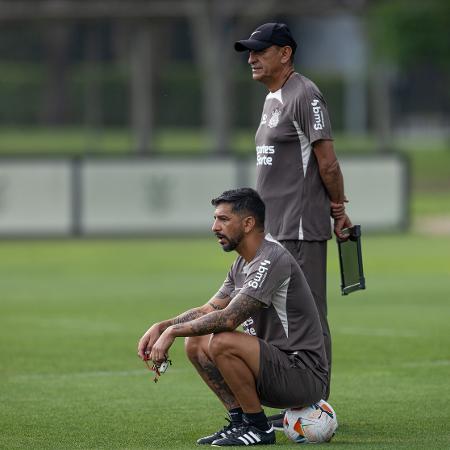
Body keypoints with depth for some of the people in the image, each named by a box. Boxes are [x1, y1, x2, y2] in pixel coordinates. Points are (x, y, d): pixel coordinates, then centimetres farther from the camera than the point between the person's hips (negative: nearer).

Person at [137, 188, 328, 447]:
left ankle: (259, 429, -13)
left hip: (304, 376, -10)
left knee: (223, 343, -28)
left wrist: (173, 331, -19)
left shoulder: (272, 260, -19)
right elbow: (209, 310, 15)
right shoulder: (242, 265, 12)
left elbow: (229, 318, -27)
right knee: (196, 343, 5)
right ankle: (240, 422, 6)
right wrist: (161, 327, 0)